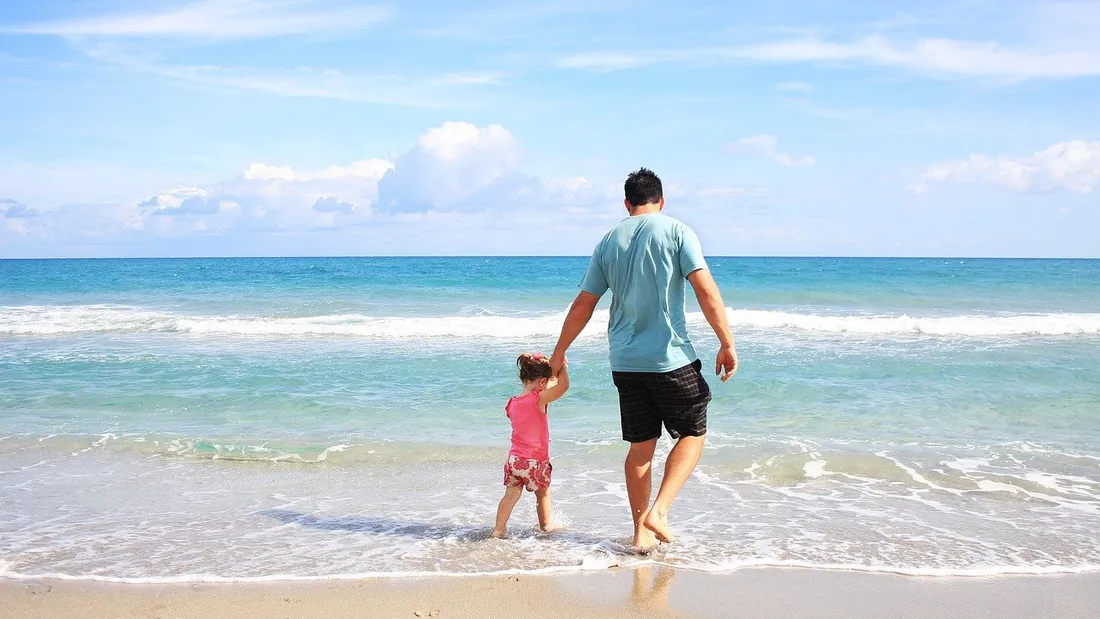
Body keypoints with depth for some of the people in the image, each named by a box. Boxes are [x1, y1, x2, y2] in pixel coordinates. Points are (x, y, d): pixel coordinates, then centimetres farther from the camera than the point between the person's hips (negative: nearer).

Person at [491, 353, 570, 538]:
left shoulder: (512, 403, 3)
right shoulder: (539, 399, -17)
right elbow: (564, 385, -25)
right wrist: (562, 365, -8)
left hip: (514, 459, 4)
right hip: (536, 461, -4)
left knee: (511, 495, 11)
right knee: (543, 494, 18)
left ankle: (498, 529, 7)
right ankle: (545, 526, 31)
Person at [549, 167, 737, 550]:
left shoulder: (609, 242, 9)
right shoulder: (677, 232, -3)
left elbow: (583, 305, 12)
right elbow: (706, 291, -12)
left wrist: (559, 352, 21)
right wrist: (727, 344, -8)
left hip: (625, 361, 4)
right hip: (671, 358, -4)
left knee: (640, 446, 13)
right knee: (693, 433, 12)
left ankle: (641, 531, 17)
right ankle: (658, 512, -2)